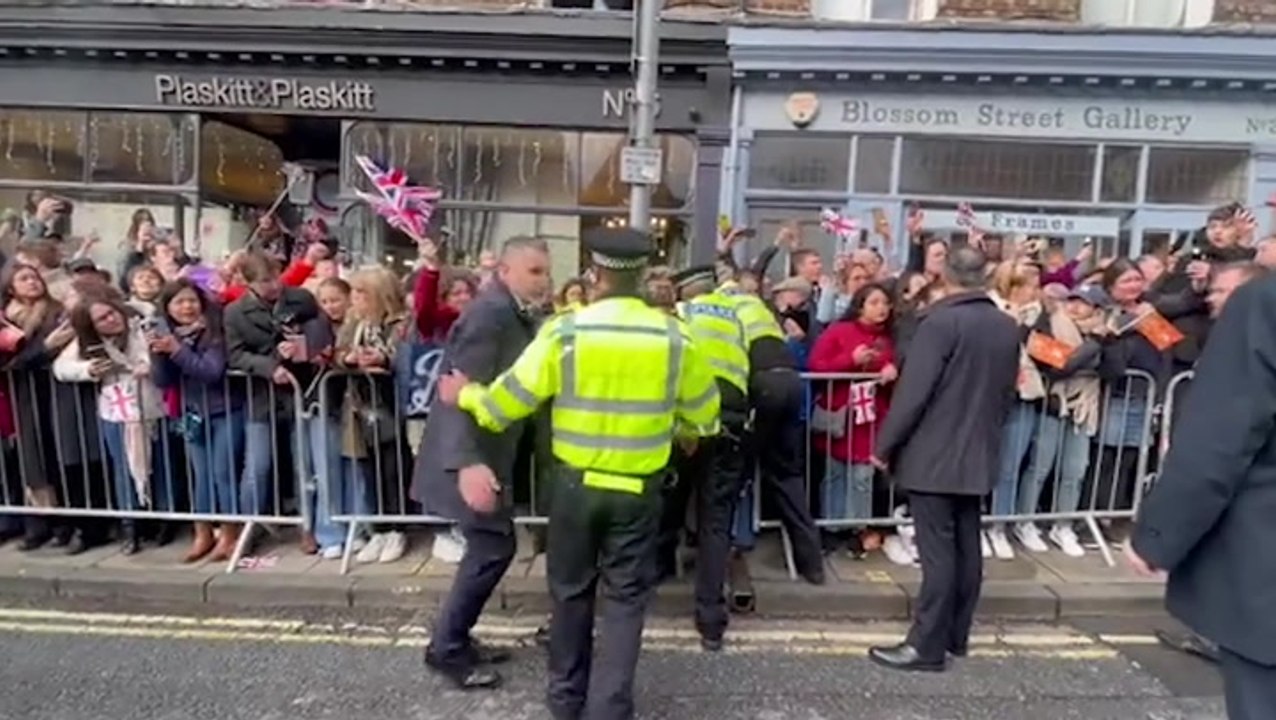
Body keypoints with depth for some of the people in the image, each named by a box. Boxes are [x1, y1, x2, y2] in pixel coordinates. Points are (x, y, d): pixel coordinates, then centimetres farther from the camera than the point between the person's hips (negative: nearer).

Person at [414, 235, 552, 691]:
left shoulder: (516, 315, 11)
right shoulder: (491, 312, -19)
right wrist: (468, 462, -36)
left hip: (488, 450, 10)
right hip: (472, 455, -10)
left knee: (489, 546, 15)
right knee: (494, 547, -4)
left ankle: (455, 638, 29)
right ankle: (446, 649, 13)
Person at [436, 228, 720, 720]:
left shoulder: (565, 331, -11)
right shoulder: (674, 336, -7)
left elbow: (511, 398, -6)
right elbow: (703, 411, 7)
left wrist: (465, 396, 14)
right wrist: (687, 434, 29)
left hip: (576, 482, 1)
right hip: (639, 487, 0)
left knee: (571, 590, 18)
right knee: (626, 596, 12)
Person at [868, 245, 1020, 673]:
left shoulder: (941, 321, -17)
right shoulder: (1008, 327, 7)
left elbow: (913, 391, -19)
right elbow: (1008, 393, 15)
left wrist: (884, 446, -11)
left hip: (933, 454, -7)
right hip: (979, 454, 8)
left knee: (937, 551, -3)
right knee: (966, 546, 14)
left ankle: (928, 644, 4)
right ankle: (957, 635, 25)